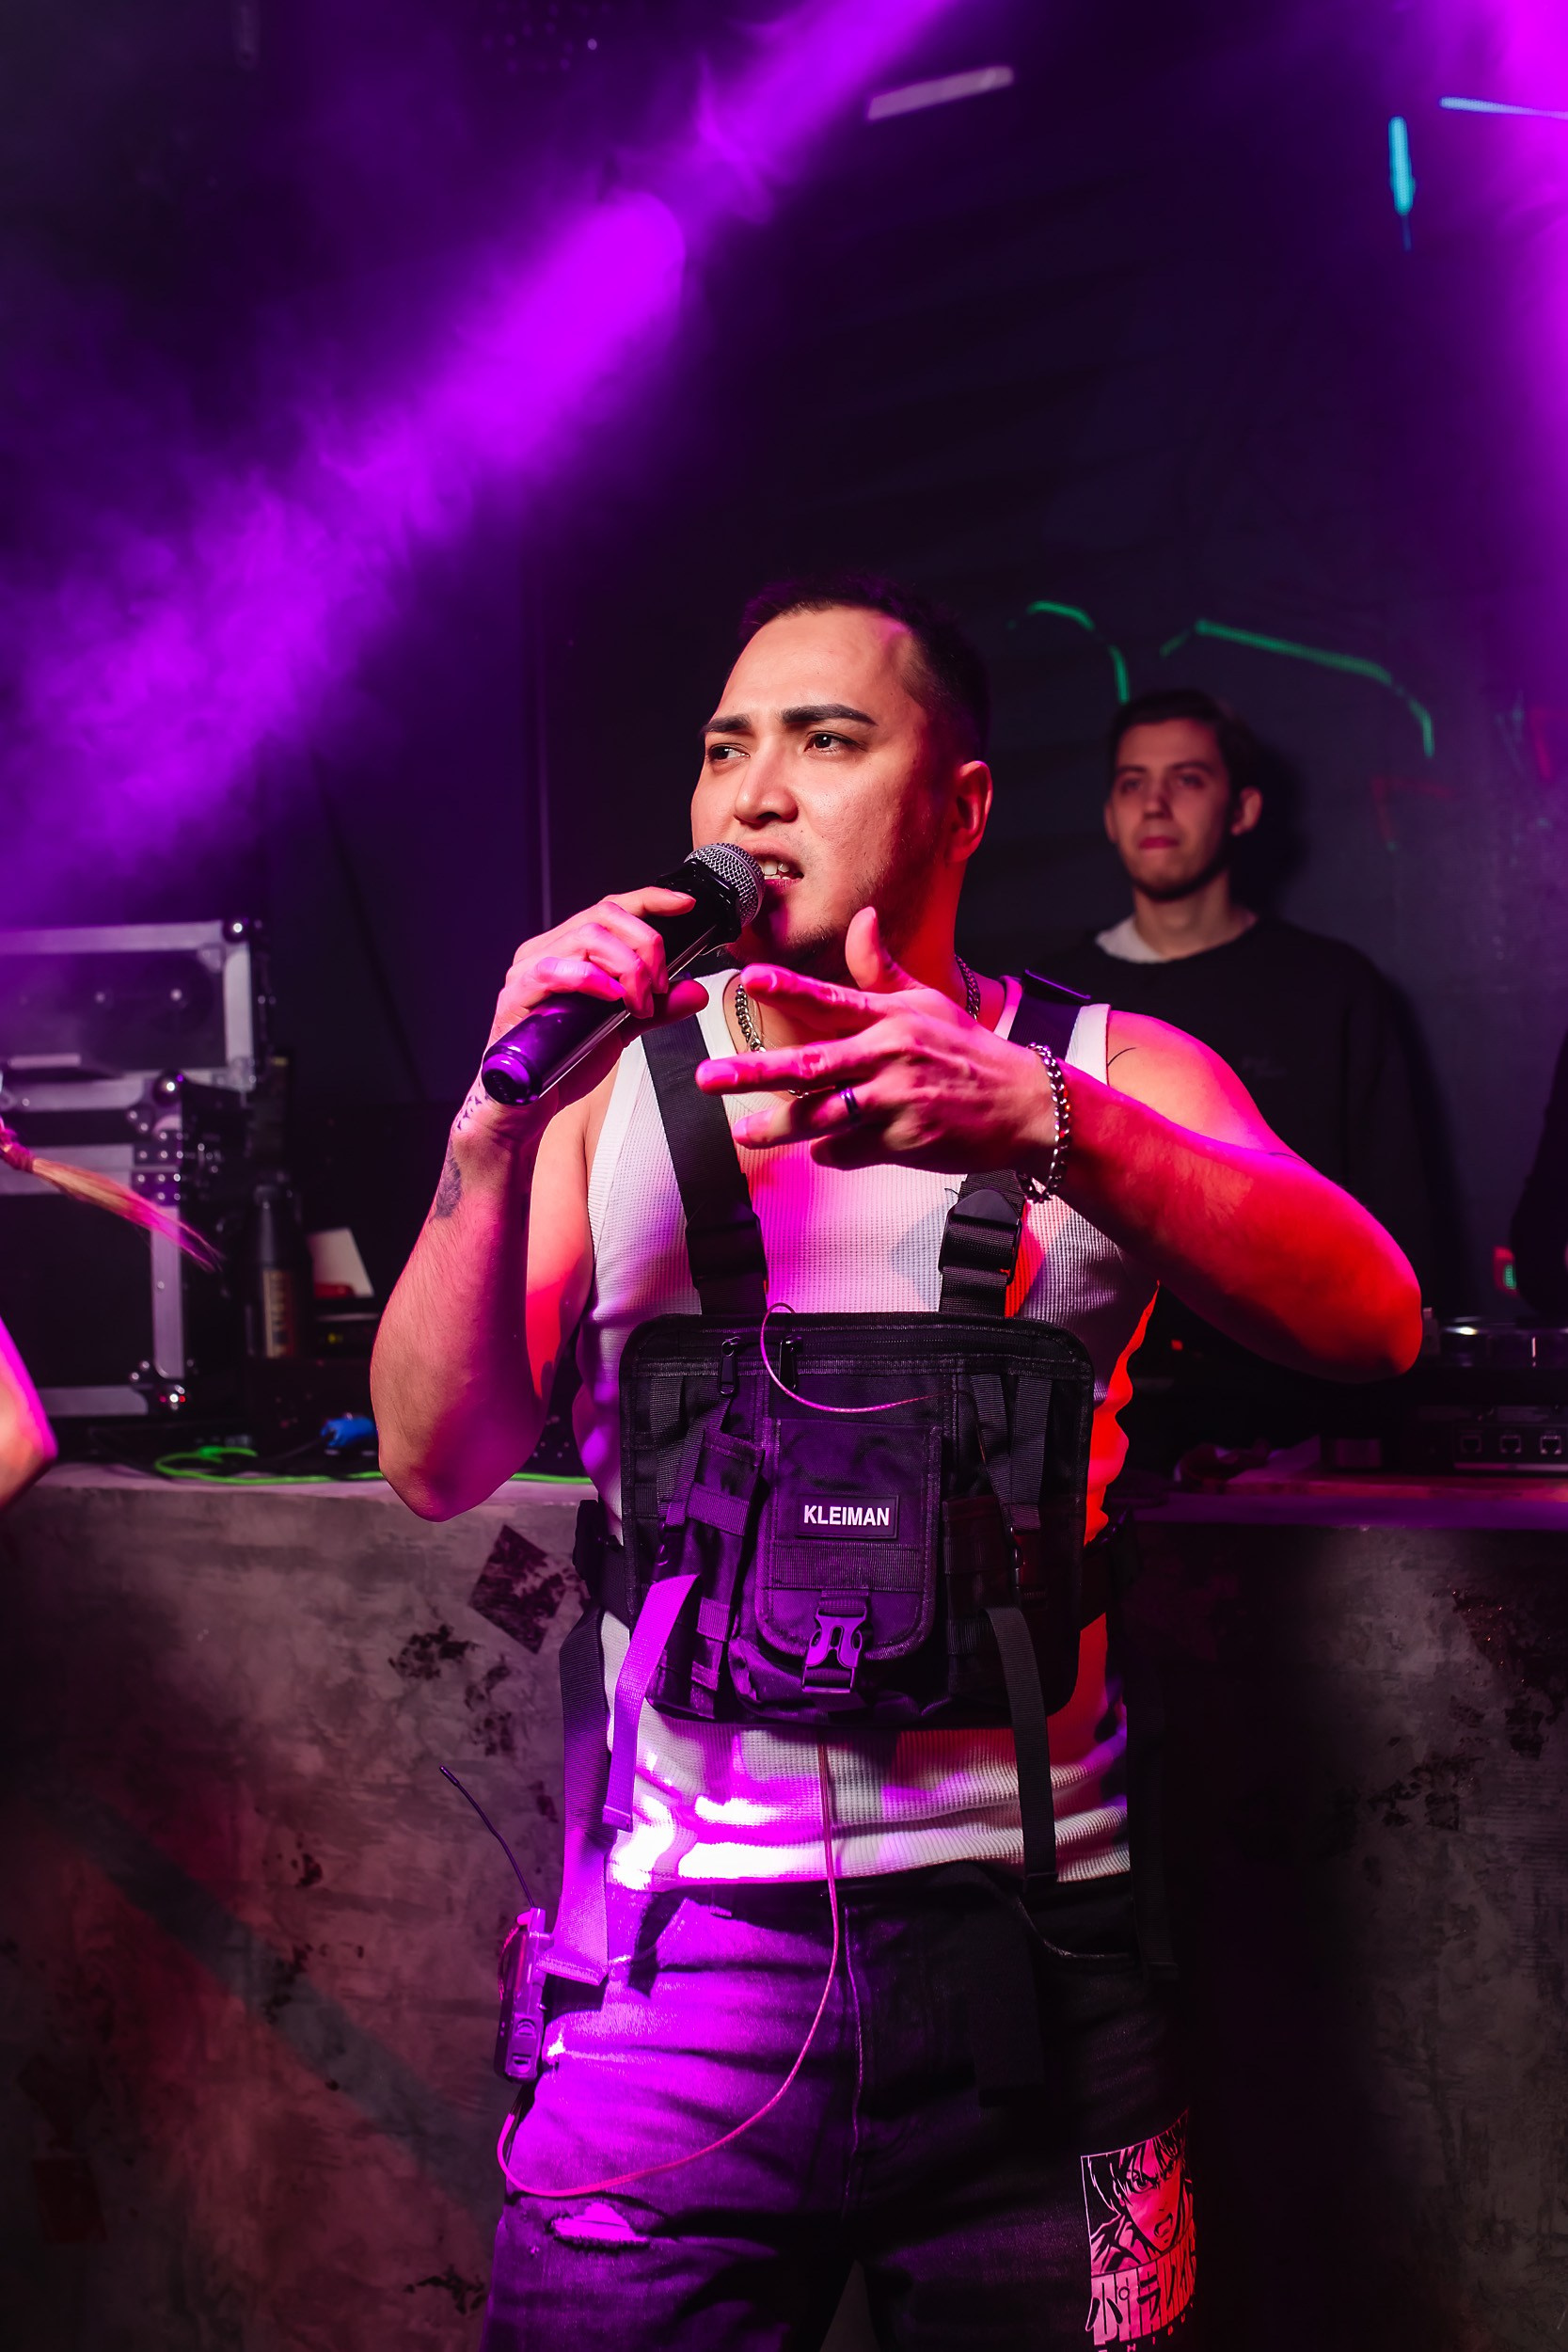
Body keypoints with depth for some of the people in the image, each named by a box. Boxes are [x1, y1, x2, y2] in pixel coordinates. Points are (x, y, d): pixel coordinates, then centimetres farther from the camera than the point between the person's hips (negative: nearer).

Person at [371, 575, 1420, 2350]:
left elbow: (1373, 1322, -14)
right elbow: (436, 1463, -1)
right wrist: (499, 1123, -15)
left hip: (1028, 1941, 0)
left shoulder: (1112, 1074, 4)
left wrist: (1046, 1127, -29)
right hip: (682, 1954, 1)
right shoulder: (618, 1081, 6)